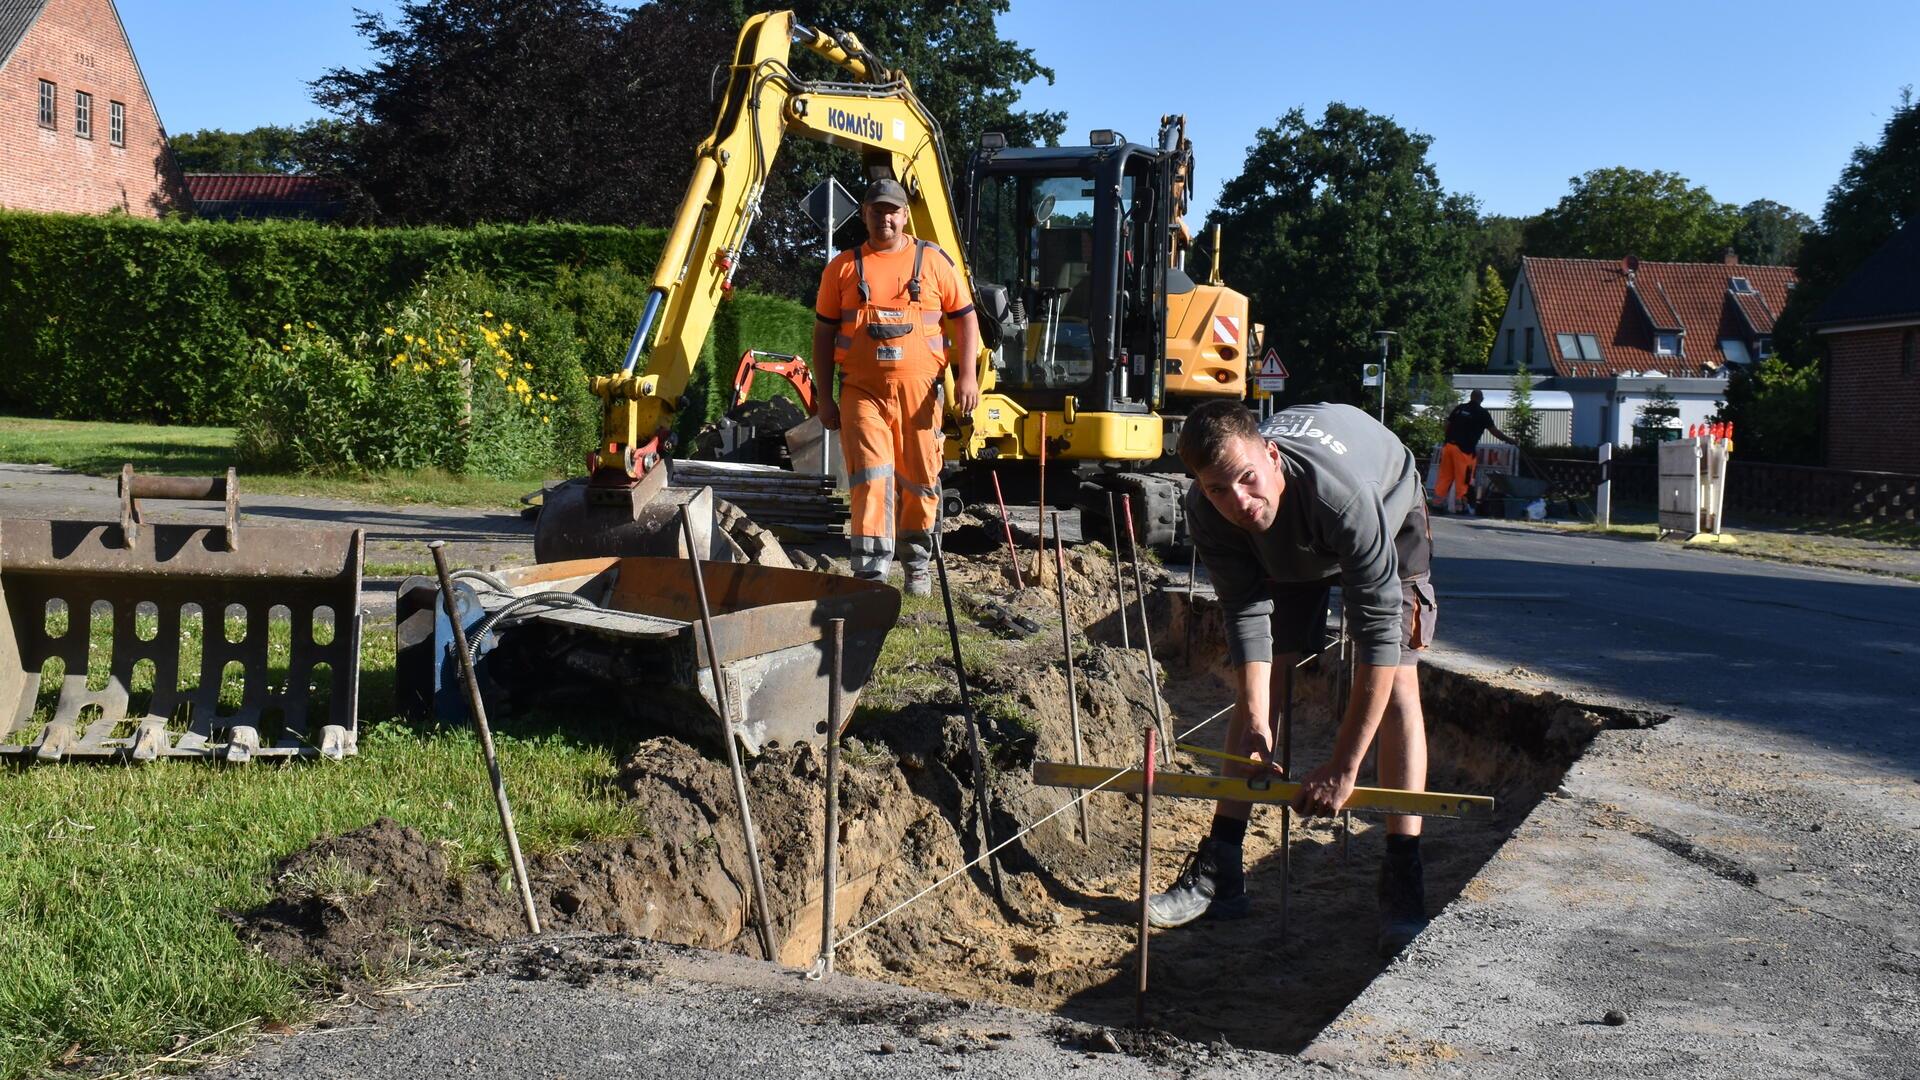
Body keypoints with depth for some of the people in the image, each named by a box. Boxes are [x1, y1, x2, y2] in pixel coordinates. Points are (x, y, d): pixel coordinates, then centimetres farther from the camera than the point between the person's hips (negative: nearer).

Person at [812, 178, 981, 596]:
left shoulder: (933, 262, 6)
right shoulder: (843, 267, 7)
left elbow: (965, 318, 9)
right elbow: (824, 334, 9)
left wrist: (966, 375, -4)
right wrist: (824, 398, 5)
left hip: (918, 390, 1)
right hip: (863, 391, -1)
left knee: (919, 480, 8)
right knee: (871, 477, -12)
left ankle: (917, 565, 25)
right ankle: (870, 573, -13)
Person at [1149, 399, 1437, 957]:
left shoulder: (1342, 494, -46)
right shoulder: (1207, 513, -32)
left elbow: (1379, 634, -45)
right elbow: (1246, 614, -24)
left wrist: (1342, 769, -45)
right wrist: (1256, 725, -37)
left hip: (1390, 517, -3)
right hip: (1284, 549, 4)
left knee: (1397, 679, -18)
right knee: (1258, 677, -3)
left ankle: (1403, 879, -17)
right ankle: (1220, 870, 2)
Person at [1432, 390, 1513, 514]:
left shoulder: (1459, 408, 13)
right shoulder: (1482, 413, -1)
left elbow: (1447, 424, 14)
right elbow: (1494, 431, 1)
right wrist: (1508, 440, 11)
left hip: (1449, 445, 5)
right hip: (1464, 448, -5)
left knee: (1445, 476, 9)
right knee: (1463, 478, 2)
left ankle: (1438, 502, 7)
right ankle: (1461, 503, 4)